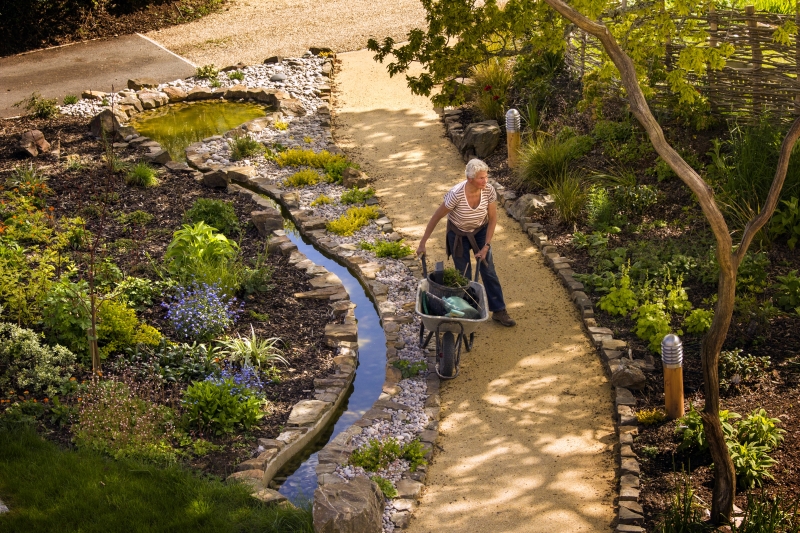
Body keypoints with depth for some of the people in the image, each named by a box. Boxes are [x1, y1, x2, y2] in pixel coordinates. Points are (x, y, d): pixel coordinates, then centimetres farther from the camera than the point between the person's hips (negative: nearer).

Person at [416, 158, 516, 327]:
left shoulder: (489, 191, -25)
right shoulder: (456, 194, -34)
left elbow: (493, 219, -10)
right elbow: (436, 218, -21)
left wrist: (486, 246, -12)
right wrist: (422, 243, -15)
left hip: (480, 231, 3)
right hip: (458, 234, -3)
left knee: (488, 271, 3)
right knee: (464, 275, 3)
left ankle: (499, 311, 14)